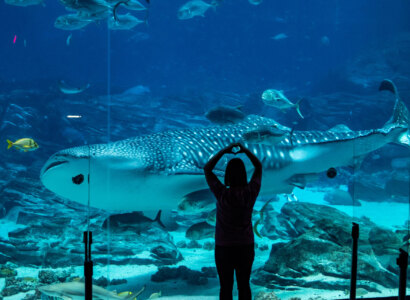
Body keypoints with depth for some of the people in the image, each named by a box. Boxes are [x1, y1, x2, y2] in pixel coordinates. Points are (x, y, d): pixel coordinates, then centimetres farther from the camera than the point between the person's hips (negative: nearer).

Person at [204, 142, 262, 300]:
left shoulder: (222, 194, -23)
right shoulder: (251, 192, -16)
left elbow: (207, 169, -8)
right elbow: (259, 167, 2)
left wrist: (224, 151, -10)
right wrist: (245, 150, -3)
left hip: (224, 248, -2)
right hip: (246, 247, 2)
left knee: (226, 287, 12)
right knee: (244, 285, 17)